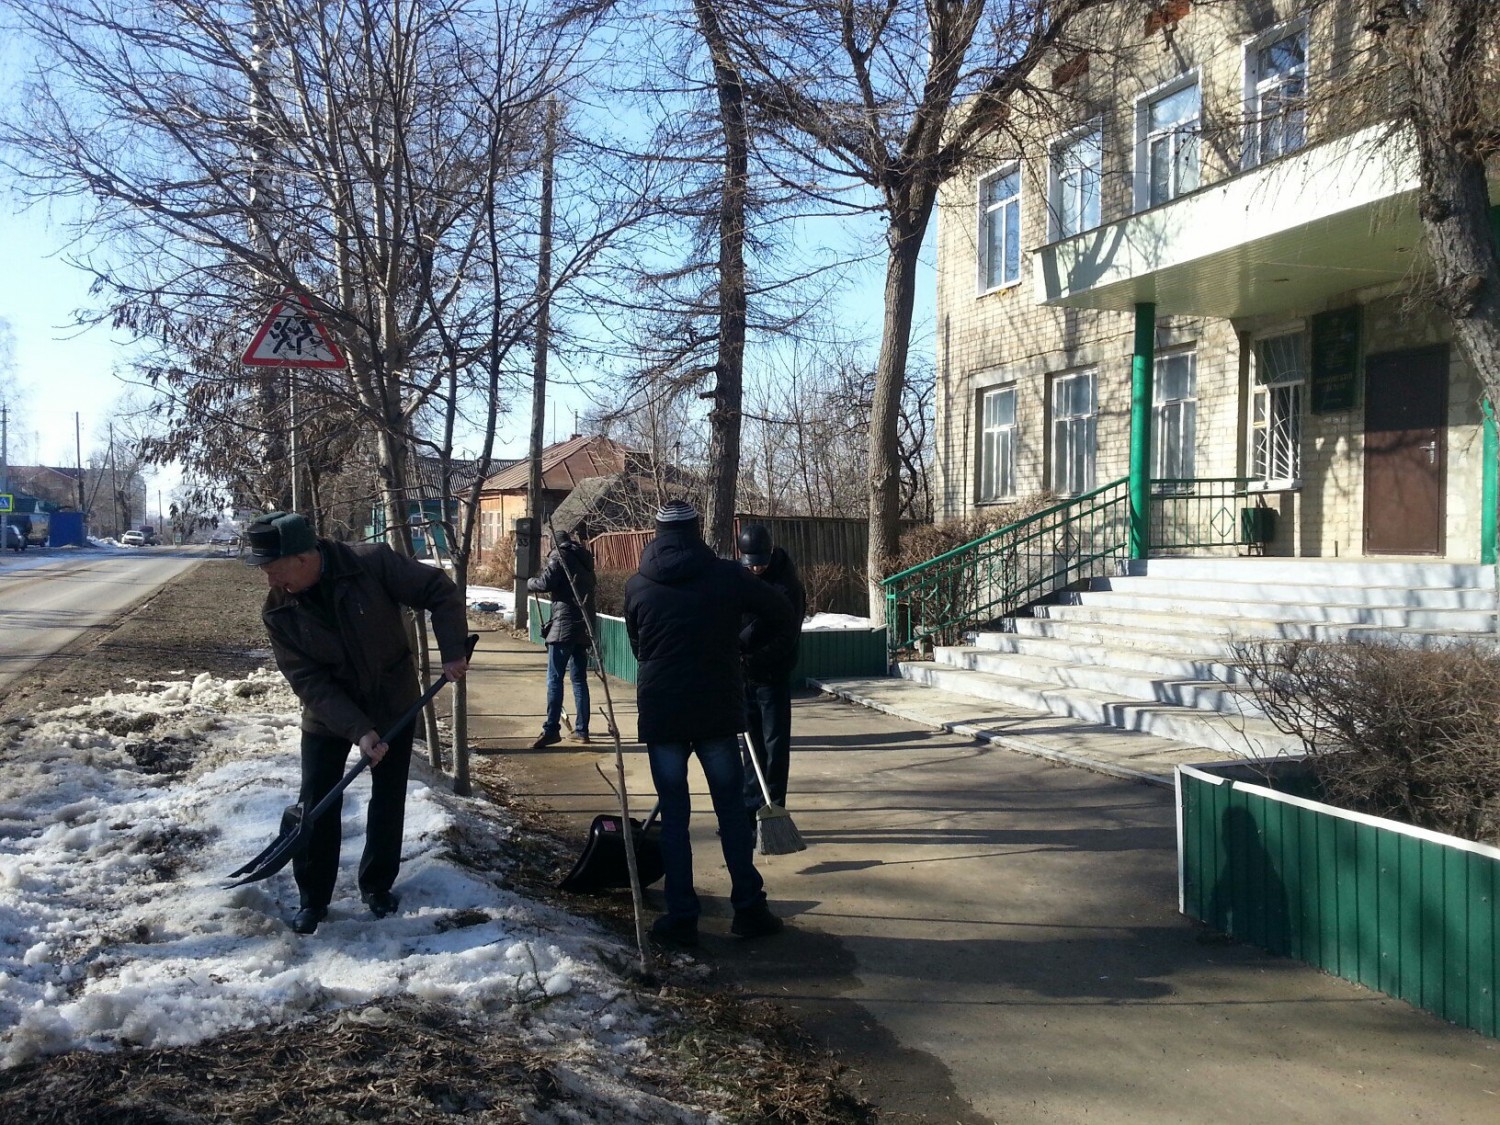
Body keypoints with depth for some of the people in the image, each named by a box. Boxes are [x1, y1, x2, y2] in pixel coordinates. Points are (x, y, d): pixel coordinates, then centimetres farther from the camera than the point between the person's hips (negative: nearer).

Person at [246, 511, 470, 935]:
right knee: (316, 804, 1)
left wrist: (452, 651, -23)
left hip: (393, 704, -1)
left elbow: (440, 592, -15)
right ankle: (312, 898, 18)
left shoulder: (373, 563, -25)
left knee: (388, 800, 9)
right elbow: (309, 682, -18)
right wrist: (359, 730, -27)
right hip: (327, 713, 1)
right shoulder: (278, 612, -17)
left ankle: (377, 886, 28)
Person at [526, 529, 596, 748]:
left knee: (554, 678, -9)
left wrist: (530, 582, 9)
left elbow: (545, 583, -12)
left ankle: (551, 730, -14)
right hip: (583, 623, 8)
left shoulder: (560, 554, -3)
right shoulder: (584, 556, 20)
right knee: (579, 679, 10)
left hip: (564, 623, -8)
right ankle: (581, 730, 11)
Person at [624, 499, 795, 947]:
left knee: (674, 816, 8)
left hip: (660, 714, 1)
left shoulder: (637, 586, 1)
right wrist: (740, 641, 22)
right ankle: (749, 909, 14)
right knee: (732, 810, 10)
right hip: (718, 712, -1)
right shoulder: (727, 576, -4)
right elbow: (783, 615, 4)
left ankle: (681, 917, 9)